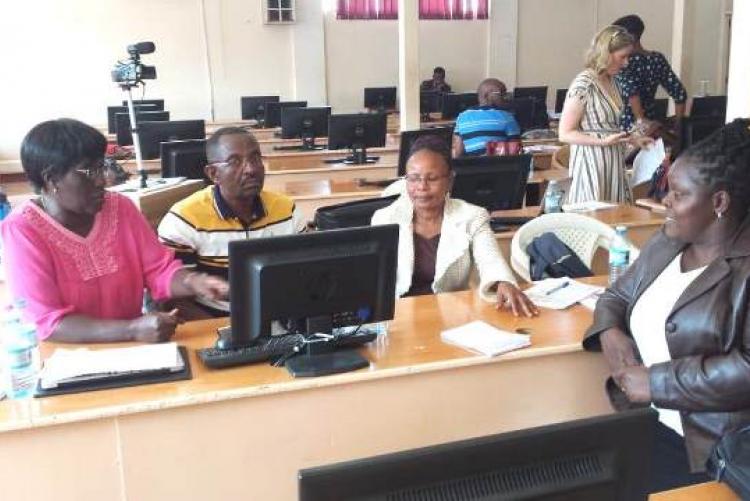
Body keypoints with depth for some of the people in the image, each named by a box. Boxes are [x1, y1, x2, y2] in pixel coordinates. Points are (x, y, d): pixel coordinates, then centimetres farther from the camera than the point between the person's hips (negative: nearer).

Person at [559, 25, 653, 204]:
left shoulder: (611, 81, 10)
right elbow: (565, 134, -16)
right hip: (593, 167, -8)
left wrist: (633, 140, 12)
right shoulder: (584, 84, -15)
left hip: (614, 165, 8)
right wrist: (604, 141, -22)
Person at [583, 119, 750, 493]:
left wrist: (658, 381, -19)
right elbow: (617, 296, 18)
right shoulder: (667, 242, 9)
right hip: (639, 415, 7)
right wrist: (609, 332, -4)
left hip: (710, 444, -6)